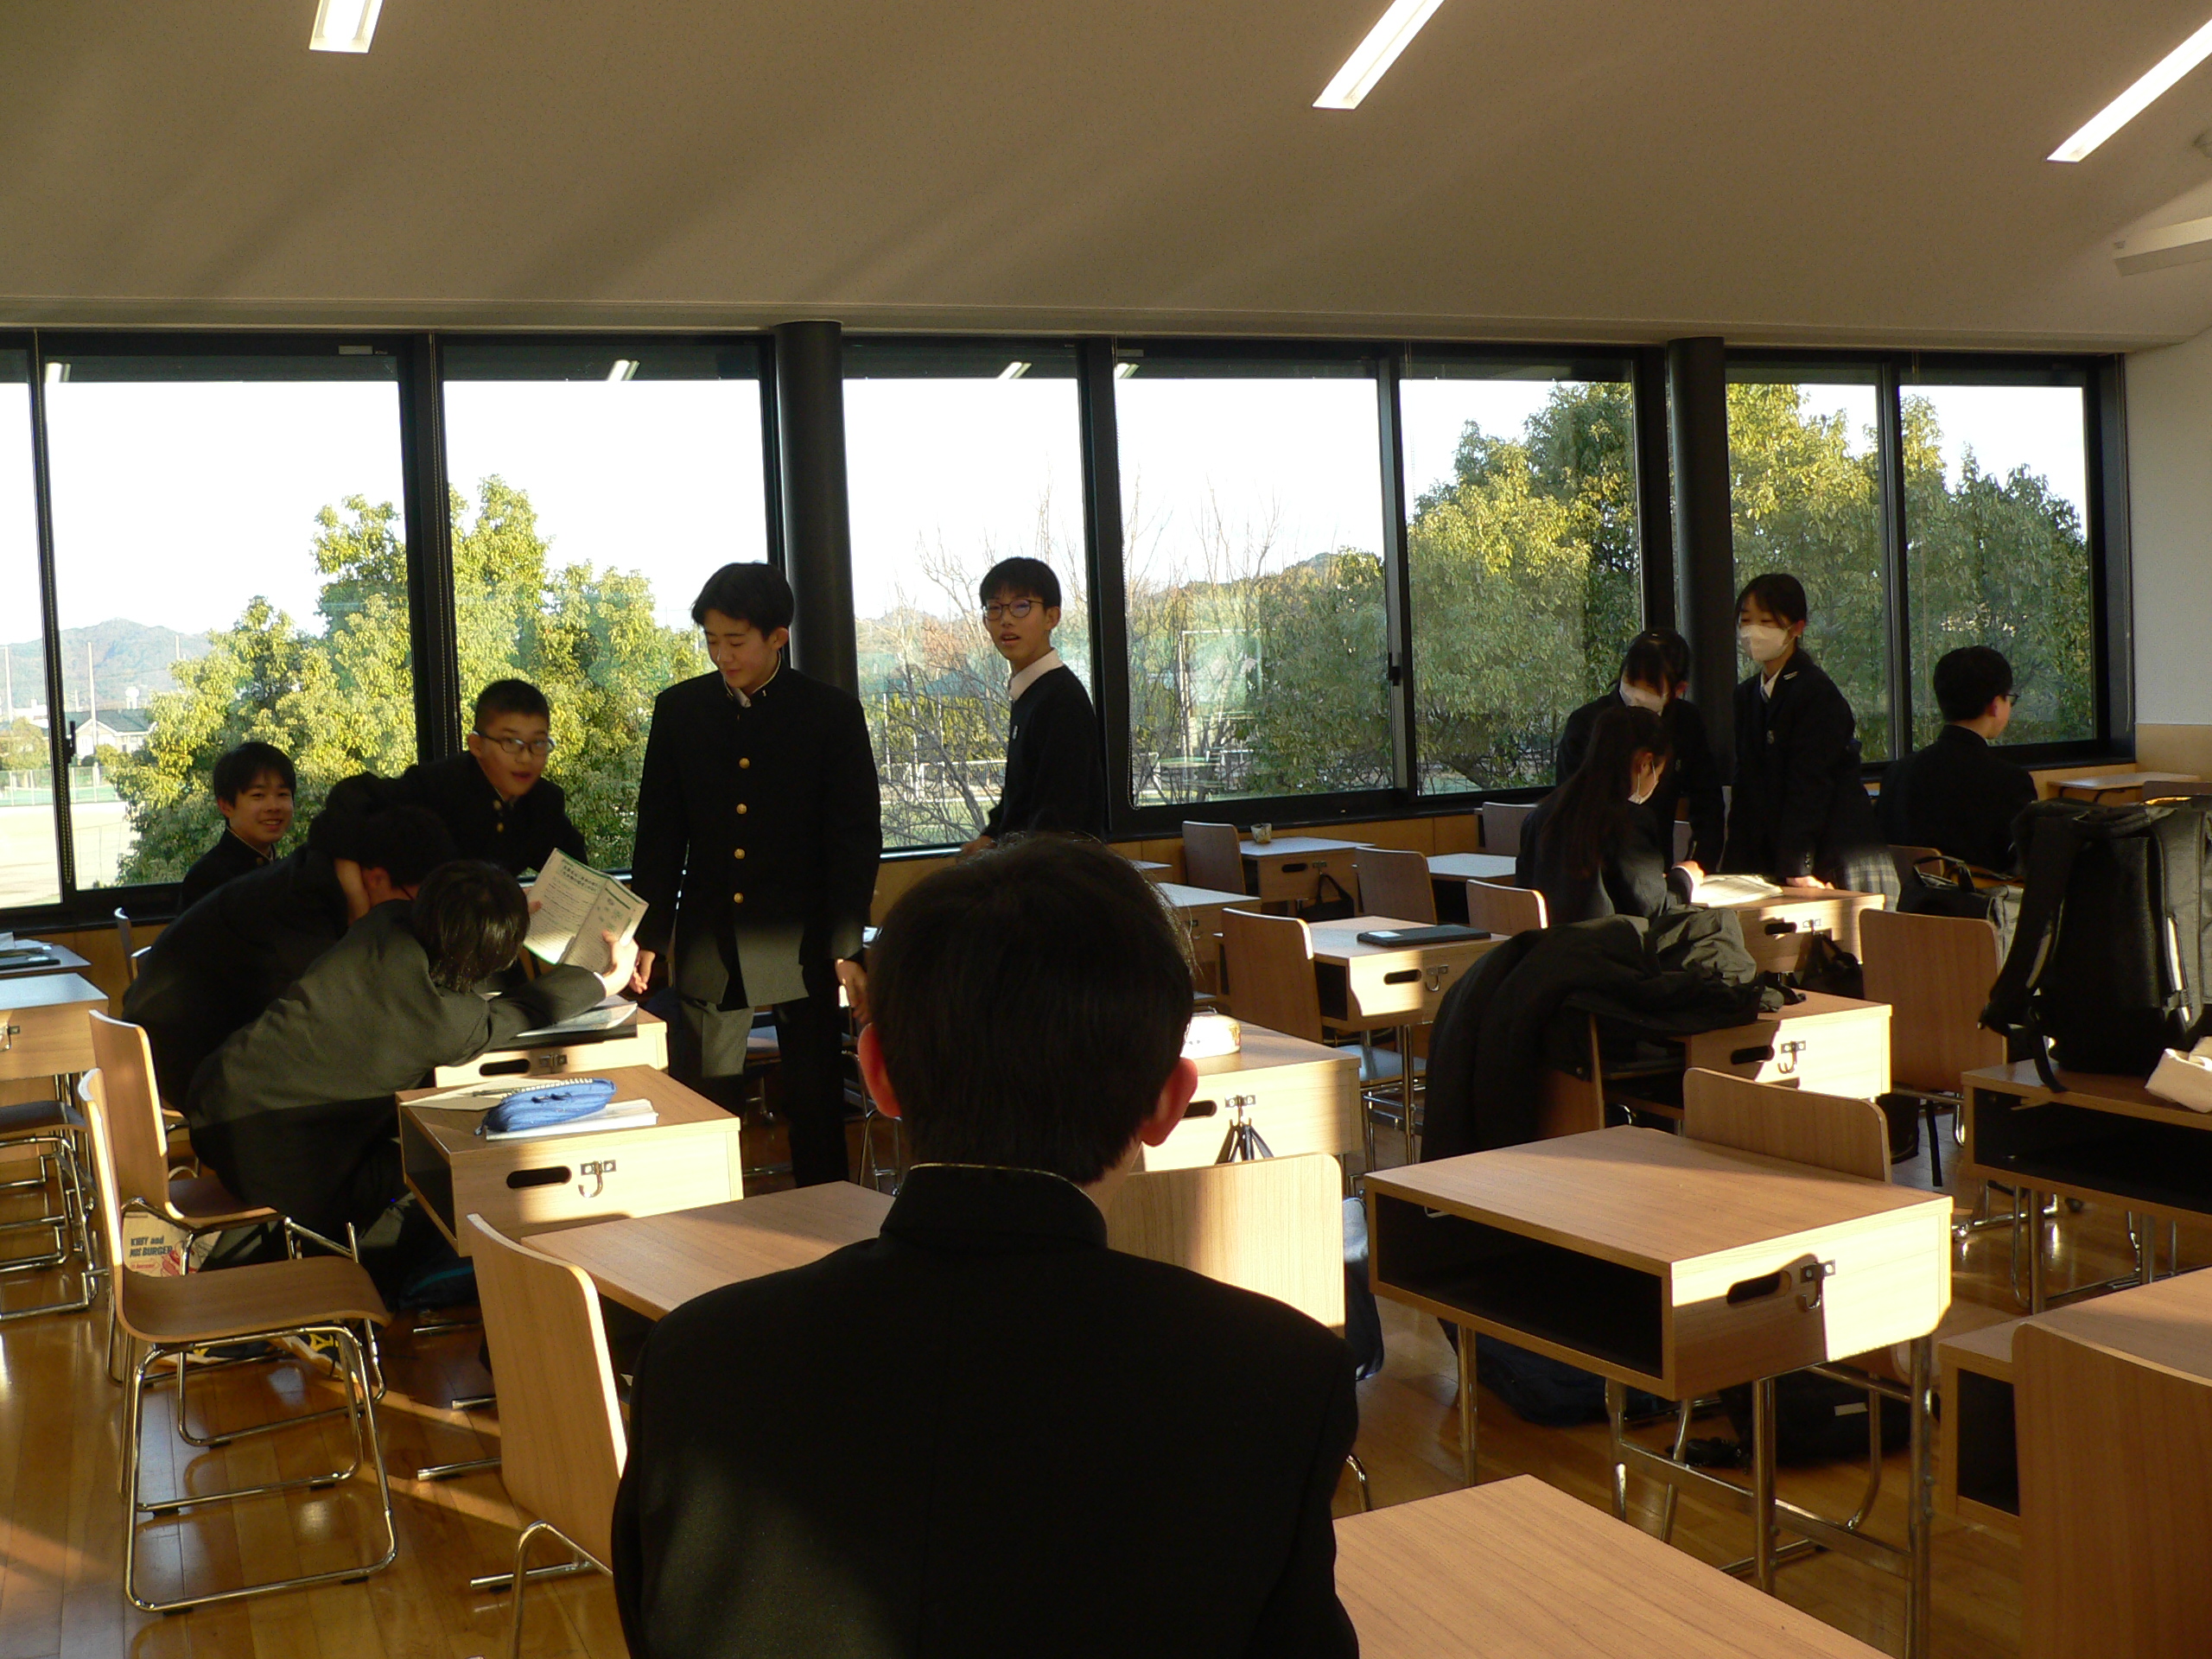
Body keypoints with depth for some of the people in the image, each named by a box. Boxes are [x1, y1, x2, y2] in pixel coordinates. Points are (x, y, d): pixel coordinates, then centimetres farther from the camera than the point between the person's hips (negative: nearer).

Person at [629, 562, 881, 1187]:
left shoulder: (833, 713, -1)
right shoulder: (679, 709, 7)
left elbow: (856, 836, -2)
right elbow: (659, 833, 11)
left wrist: (847, 947, -7)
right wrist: (648, 936, 6)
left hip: (801, 943, -2)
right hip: (708, 945, 2)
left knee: (816, 1109, 3)